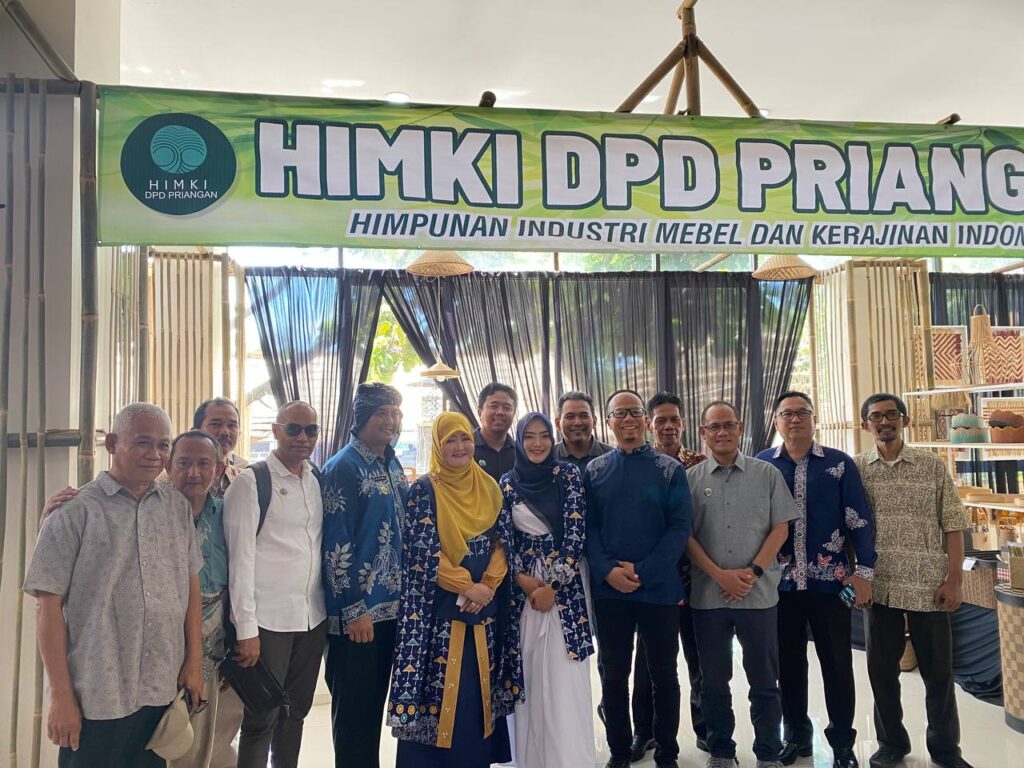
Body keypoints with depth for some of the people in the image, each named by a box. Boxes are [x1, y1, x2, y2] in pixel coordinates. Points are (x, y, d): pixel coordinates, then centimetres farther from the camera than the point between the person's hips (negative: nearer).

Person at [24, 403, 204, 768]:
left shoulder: (178, 507, 4)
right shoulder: (74, 512, -8)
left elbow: (191, 583, 8)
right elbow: (49, 604, -8)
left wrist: (194, 661, 4)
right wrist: (61, 696, -9)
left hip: (166, 691, 4)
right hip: (97, 697, -4)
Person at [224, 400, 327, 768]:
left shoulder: (317, 481, 7)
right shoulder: (250, 483, -9)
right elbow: (240, 558, -12)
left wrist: (329, 603, 6)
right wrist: (246, 629, -14)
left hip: (313, 617, 5)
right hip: (268, 620, -5)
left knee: (296, 712, 18)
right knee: (261, 719, 8)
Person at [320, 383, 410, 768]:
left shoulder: (393, 466, 11)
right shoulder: (343, 467, -13)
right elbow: (336, 544, -16)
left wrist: (406, 595, 15)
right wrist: (354, 610, -17)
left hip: (392, 605, 8)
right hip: (357, 610, -7)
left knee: (375, 703, 18)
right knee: (354, 708, 5)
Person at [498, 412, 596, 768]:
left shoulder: (569, 474, -1)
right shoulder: (508, 482, 5)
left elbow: (576, 534, -6)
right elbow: (505, 538, 4)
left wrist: (552, 585, -11)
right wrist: (523, 580, -10)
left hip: (563, 586, -2)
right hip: (523, 589, 2)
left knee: (565, 681, -3)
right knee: (528, 677, 7)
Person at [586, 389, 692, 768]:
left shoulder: (670, 470, 2)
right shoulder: (593, 471, 6)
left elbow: (680, 527, -5)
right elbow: (588, 527, 1)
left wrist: (643, 571, -14)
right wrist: (607, 570, -14)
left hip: (659, 588, -1)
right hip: (608, 590, 1)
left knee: (664, 675, 11)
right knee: (613, 675, 11)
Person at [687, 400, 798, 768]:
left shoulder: (767, 474, 2)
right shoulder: (691, 478, 2)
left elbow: (780, 528, 0)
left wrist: (752, 572, -10)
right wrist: (720, 575, -10)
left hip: (758, 593, 0)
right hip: (707, 595, 1)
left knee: (764, 681, 9)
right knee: (713, 680, 11)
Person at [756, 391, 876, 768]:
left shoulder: (839, 464, -1)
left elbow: (858, 519, -1)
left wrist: (864, 571, -5)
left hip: (830, 580, -1)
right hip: (780, 581, 1)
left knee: (837, 662, 7)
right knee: (788, 662, 13)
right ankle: (796, 734, 29)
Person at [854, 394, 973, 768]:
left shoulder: (932, 465, 0)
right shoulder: (855, 468, 1)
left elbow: (953, 525, 0)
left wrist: (954, 579, -5)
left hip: (928, 585, -1)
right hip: (879, 585, 1)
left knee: (938, 671, 9)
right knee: (881, 670, 11)